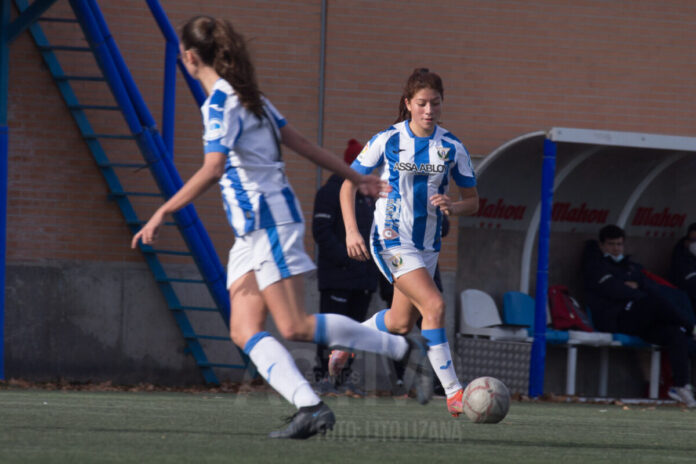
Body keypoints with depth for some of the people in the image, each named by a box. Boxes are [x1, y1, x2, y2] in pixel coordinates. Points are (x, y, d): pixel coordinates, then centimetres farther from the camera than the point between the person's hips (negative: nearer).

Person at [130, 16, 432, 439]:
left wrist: (163, 213, -24)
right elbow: (302, 143, 18)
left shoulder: (220, 104, -14)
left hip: (271, 220, -10)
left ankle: (404, 348, -3)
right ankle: (309, 406, -12)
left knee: (295, 328, -10)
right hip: (252, 230, 10)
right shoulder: (247, 96, 15)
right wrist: (356, 178, 23)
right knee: (245, 332, -1)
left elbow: (212, 170, -26)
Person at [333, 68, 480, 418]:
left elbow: (473, 202, 6)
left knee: (401, 323, 14)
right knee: (434, 305, -21)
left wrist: (453, 206, -17)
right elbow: (349, 184, 0)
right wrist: (351, 231, -11)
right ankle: (453, 393, -21)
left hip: (427, 244, 5)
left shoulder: (452, 148, 0)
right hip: (391, 240, -5)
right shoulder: (387, 141, -8)